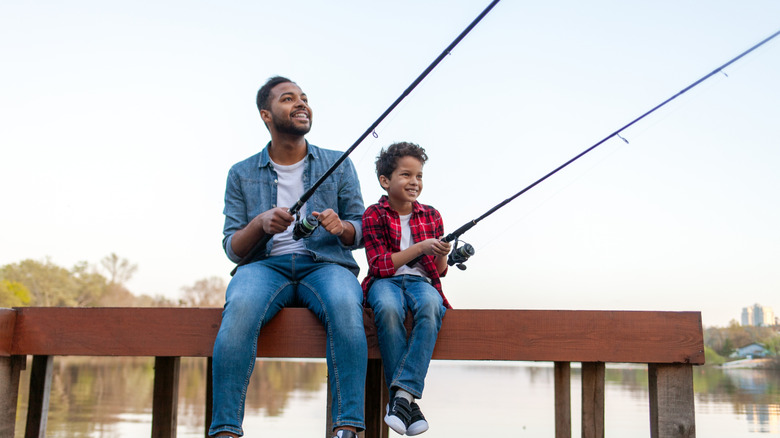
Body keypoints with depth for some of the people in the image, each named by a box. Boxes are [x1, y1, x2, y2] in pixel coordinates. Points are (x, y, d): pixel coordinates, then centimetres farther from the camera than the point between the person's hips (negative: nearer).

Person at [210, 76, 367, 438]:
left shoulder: (339, 165, 16)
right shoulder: (242, 174, 15)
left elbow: (362, 232, 12)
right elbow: (232, 248, 9)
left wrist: (341, 226, -12)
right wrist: (260, 224, -13)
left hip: (325, 263, 0)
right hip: (266, 265, 0)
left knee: (345, 304, -36)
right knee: (240, 308, -35)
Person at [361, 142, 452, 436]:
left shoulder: (431, 216, 12)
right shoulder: (373, 215, 1)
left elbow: (439, 271, 14)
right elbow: (381, 266, -8)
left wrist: (442, 255, -10)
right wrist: (421, 247, -16)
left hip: (421, 280, 2)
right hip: (386, 281, -2)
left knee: (431, 306, -36)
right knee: (388, 308, -39)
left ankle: (403, 393, -38)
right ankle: (408, 402, -32)